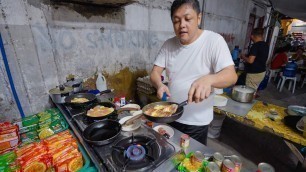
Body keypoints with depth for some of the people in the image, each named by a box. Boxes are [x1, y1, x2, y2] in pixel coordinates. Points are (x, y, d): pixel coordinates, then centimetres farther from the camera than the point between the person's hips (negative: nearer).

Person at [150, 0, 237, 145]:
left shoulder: (214, 41, -14)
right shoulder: (168, 44, -2)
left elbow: (231, 75, -21)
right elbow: (155, 72, -3)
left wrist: (208, 79, -43)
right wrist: (159, 84, -25)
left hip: (197, 121, -3)